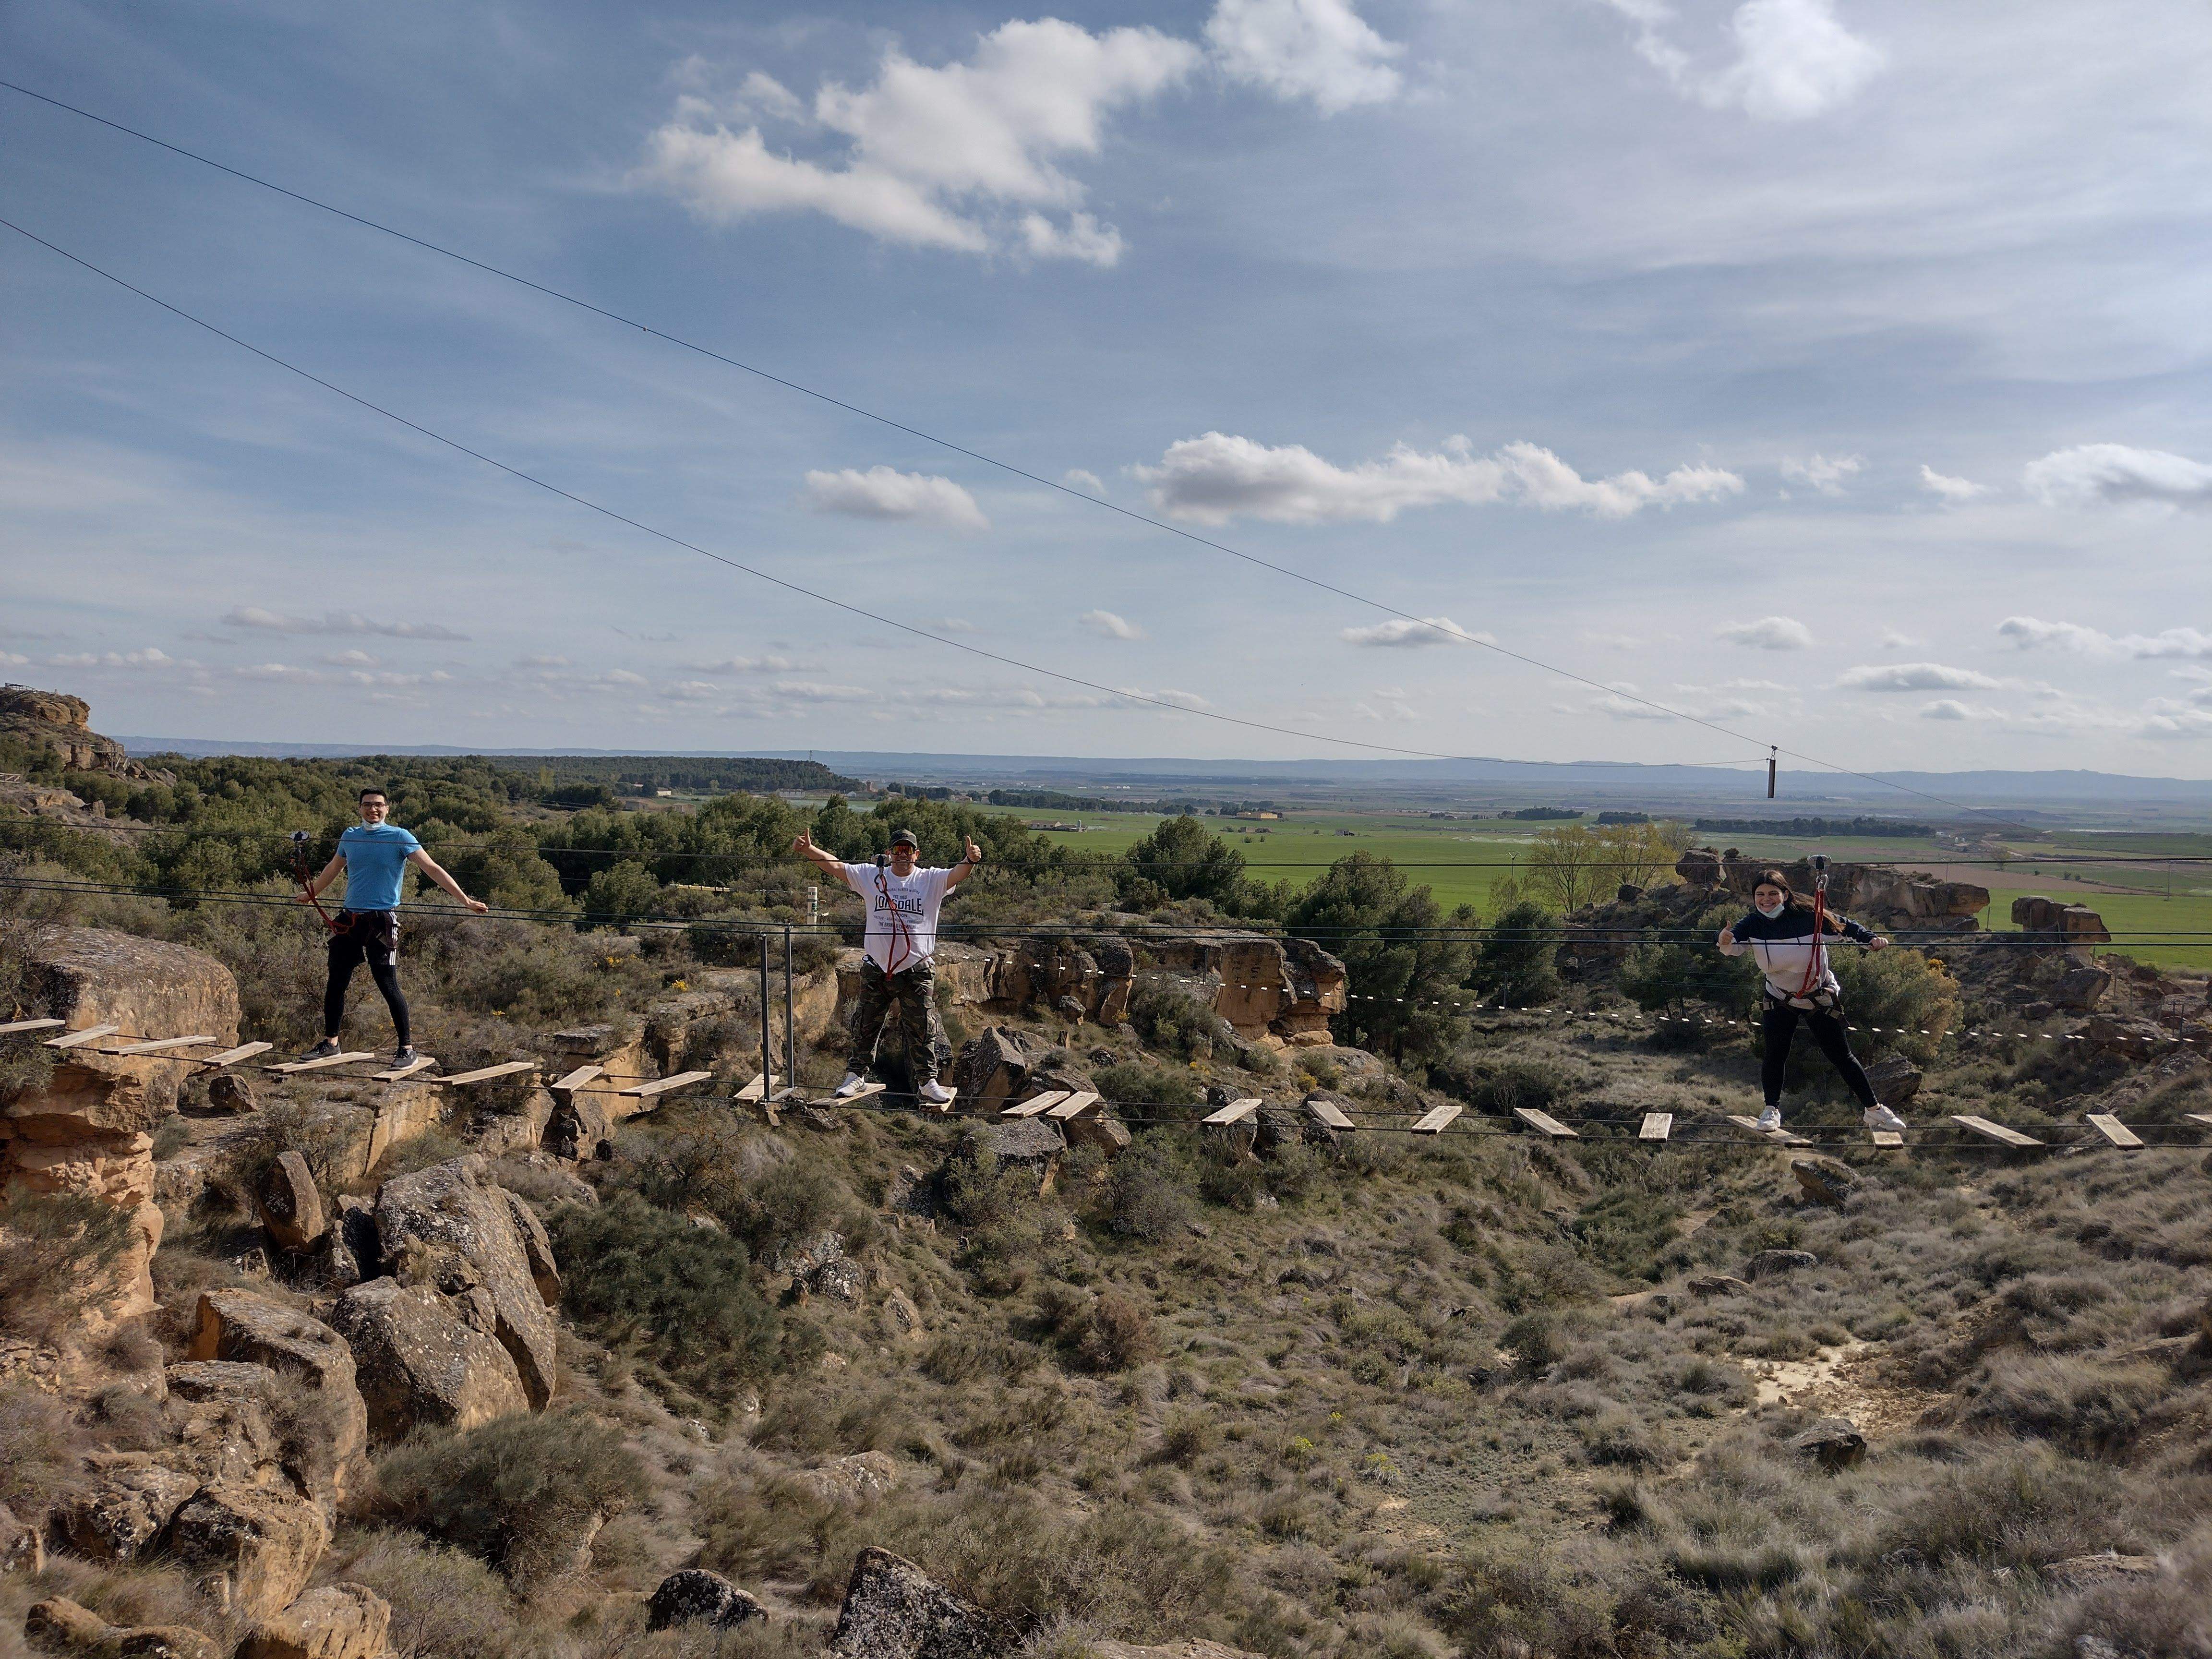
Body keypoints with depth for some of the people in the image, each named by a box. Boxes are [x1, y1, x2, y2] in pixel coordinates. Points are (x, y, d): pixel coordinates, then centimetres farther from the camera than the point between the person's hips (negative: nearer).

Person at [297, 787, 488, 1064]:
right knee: (335, 983, 9)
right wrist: (310, 894, 41)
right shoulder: (350, 837, 9)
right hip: (350, 918, 5)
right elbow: (332, 869, 28)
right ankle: (330, 1042, 24)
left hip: (383, 920, -5)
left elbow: (432, 869, -11)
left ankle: (407, 1048, -1)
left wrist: (465, 900, -17)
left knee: (388, 985, -9)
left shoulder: (400, 837, -6)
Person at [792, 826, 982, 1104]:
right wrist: (808, 850, -12)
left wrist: (971, 860, -38)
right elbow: (835, 866, 1)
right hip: (876, 969, 2)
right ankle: (857, 1075, 26)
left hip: (917, 971, -1)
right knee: (865, 1025, 11)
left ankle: (928, 1081, 14)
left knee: (923, 1028, 2)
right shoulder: (871, 876, 4)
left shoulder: (931, 880, 0)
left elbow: (958, 874, -16)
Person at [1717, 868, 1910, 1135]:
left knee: (1841, 1055, 3)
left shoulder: (1809, 917, -23)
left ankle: (1875, 1111, 17)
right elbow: (1732, 946, -33)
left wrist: (1872, 938, -28)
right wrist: (1725, 942, -57)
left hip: (1821, 998, -1)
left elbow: (1845, 925, -10)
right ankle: (1772, 1110, 10)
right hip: (1779, 1000, 1)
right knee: (1774, 1054, -8)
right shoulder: (1753, 925, -18)